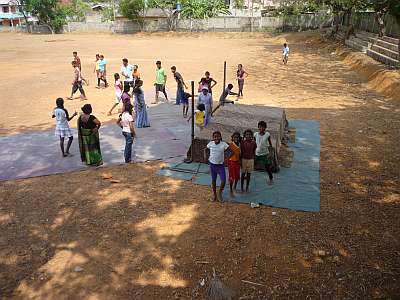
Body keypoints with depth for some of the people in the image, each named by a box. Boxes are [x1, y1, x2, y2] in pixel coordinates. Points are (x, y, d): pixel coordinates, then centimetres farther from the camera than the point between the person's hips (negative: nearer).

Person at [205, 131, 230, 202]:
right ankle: (214, 195, 29)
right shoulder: (210, 143, -5)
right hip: (212, 165, 2)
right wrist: (206, 155, 1)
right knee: (213, 180, 12)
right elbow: (206, 149, 14)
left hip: (220, 165, -2)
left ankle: (220, 193, 20)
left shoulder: (223, 144, -12)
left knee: (223, 181, -7)